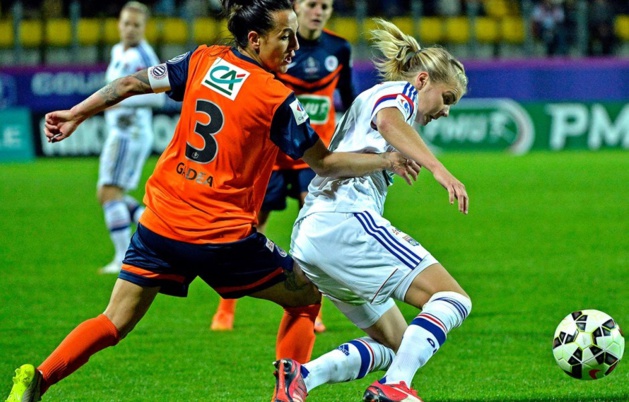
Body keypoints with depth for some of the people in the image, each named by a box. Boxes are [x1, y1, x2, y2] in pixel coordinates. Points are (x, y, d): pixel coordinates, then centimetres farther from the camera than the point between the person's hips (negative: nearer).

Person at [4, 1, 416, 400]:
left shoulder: (203, 60, 5)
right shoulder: (277, 98, -9)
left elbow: (131, 84, 11)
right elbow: (324, 163, -5)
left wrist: (75, 115, 22)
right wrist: (385, 160, 2)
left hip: (159, 225, 5)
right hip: (223, 236, -5)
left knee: (114, 323, 8)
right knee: (306, 297, 15)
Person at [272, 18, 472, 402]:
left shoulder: (369, 100, 33)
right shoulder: (398, 92, 5)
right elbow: (388, 121, -19)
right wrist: (440, 170, -34)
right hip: (345, 221, -10)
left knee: (395, 344, 11)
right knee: (453, 299, -14)